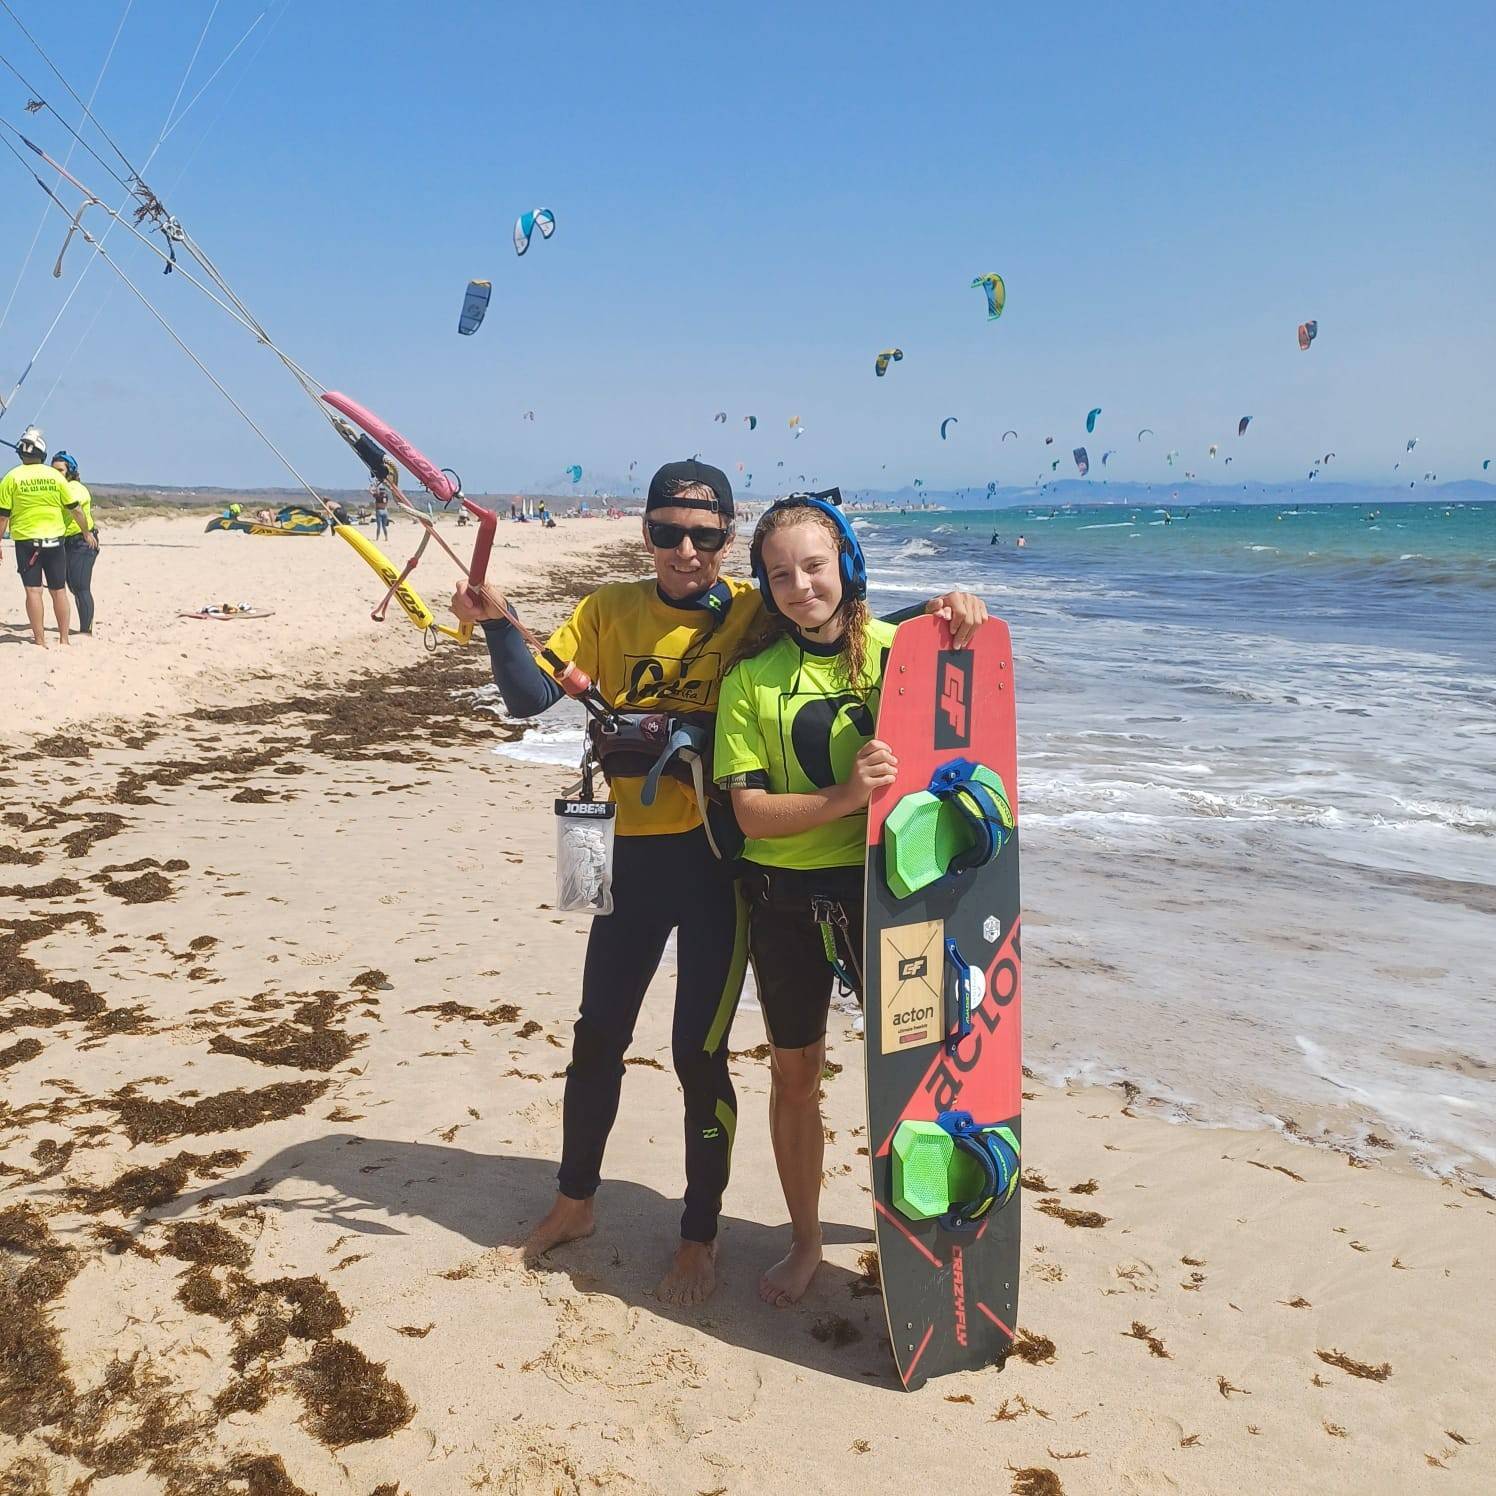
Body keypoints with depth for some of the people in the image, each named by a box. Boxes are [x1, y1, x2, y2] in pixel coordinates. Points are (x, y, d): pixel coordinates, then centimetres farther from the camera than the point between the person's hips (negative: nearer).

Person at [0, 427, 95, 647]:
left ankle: (40, 641, -3)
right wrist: (87, 532, 21)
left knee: (33, 591, -1)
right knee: (59, 591, 8)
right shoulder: (55, 476, 0)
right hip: (54, 540, 2)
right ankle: (63, 639, 11)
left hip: (26, 541, -2)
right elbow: (74, 509, 7)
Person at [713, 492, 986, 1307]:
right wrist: (844, 797, -26)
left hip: (881, 883, 0)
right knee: (793, 1071, 13)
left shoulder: (895, 649, -3)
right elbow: (751, 811, -8)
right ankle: (804, 1240, 34)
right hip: (785, 898, 1)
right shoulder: (750, 678, -3)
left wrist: (962, 623, -18)